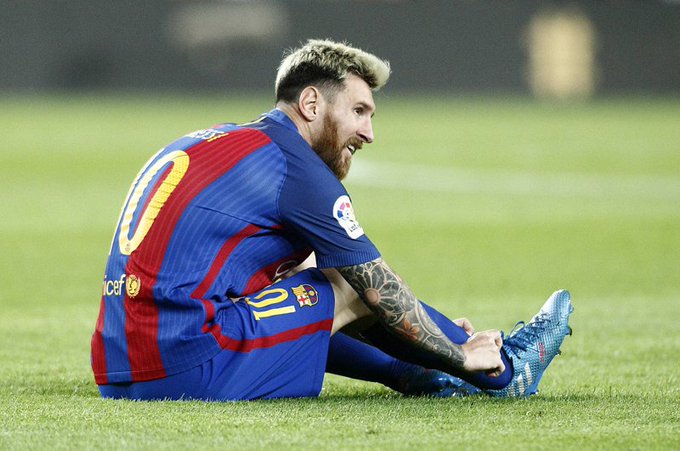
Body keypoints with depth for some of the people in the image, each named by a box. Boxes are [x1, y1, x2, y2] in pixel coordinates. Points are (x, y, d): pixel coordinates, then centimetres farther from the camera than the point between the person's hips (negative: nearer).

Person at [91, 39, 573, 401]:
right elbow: (382, 292, 1)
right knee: (354, 291, 5)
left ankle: (422, 376, 34)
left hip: (119, 374, 9)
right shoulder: (297, 169, -6)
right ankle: (503, 370, 21)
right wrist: (460, 355, 17)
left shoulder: (217, 142, 22)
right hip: (187, 371, -9)